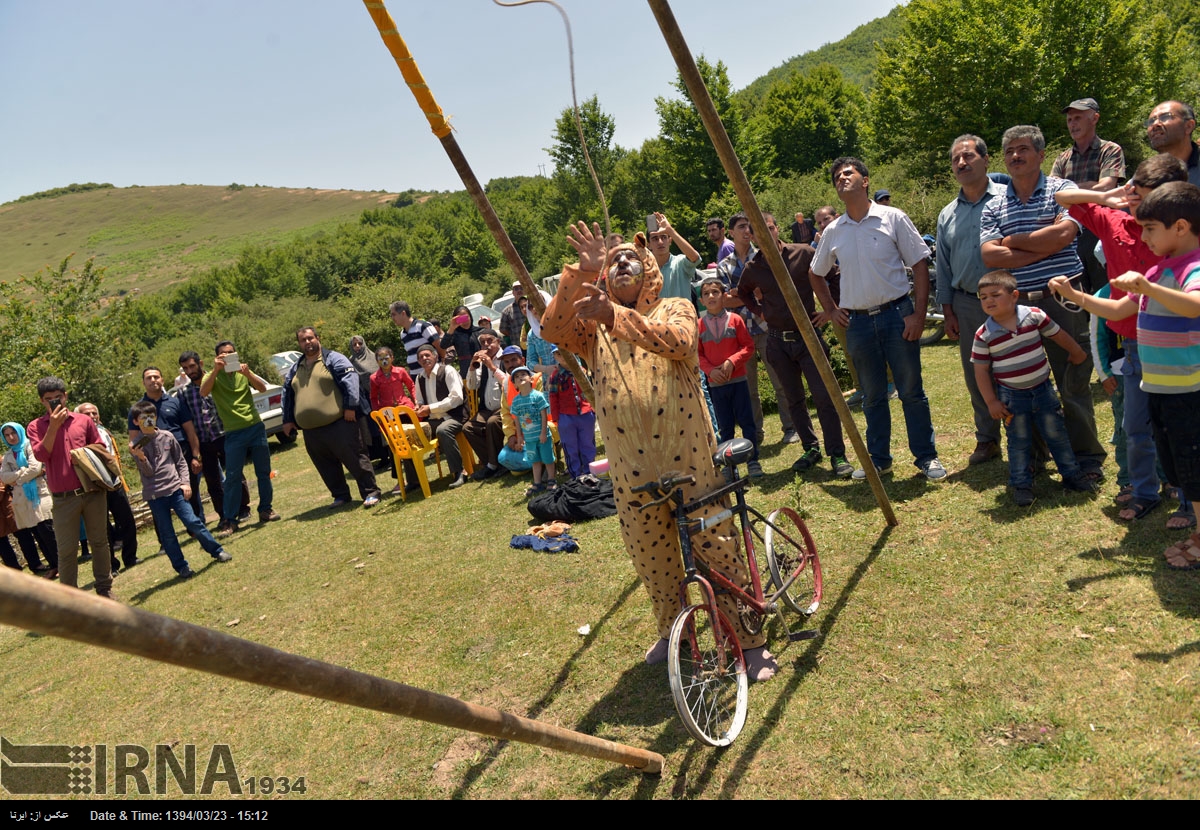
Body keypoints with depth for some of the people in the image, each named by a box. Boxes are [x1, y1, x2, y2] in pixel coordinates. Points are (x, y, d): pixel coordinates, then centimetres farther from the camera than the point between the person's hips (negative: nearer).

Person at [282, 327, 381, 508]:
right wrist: (288, 420, 20)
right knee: (327, 467, 12)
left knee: (355, 459, -4)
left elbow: (351, 379, -12)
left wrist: (350, 406, -17)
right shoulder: (295, 368, 18)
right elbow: (287, 395, 25)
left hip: (338, 424, -6)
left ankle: (370, 493, 4)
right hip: (311, 430, 7)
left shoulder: (333, 359, -1)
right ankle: (340, 495, 25)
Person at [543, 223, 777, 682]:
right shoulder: (592, 326, 11)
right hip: (631, 467, 3)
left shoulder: (675, 309, 5)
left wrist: (615, 315, -30)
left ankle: (751, 641, 17)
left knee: (717, 548, 1)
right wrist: (582, 273, -20)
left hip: (688, 458, -3)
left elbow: (678, 342, -19)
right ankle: (671, 632, 37)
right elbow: (554, 330, -10)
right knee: (651, 556, 15)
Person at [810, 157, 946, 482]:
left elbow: (920, 264, -3)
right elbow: (816, 273, 22)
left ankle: (926, 456, 14)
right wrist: (831, 310, 12)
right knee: (872, 396, 11)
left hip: (897, 314, -3)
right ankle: (878, 458, 22)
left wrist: (918, 314, -10)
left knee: (911, 391, 2)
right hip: (858, 322, 3)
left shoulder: (892, 218, -3)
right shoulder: (832, 231, 6)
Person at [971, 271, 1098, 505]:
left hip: (1043, 388, 2)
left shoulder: (1034, 316, -9)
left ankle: (1071, 474, 30)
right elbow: (981, 371, -7)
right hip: (1012, 396, -2)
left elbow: (1058, 334, 9)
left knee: (1056, 434, 14)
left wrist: (1077, 353, 23)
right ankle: (1021, 485, 19)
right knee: (1019, 442, 7)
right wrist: (991, 401, -9)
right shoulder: (984, 335, -12)